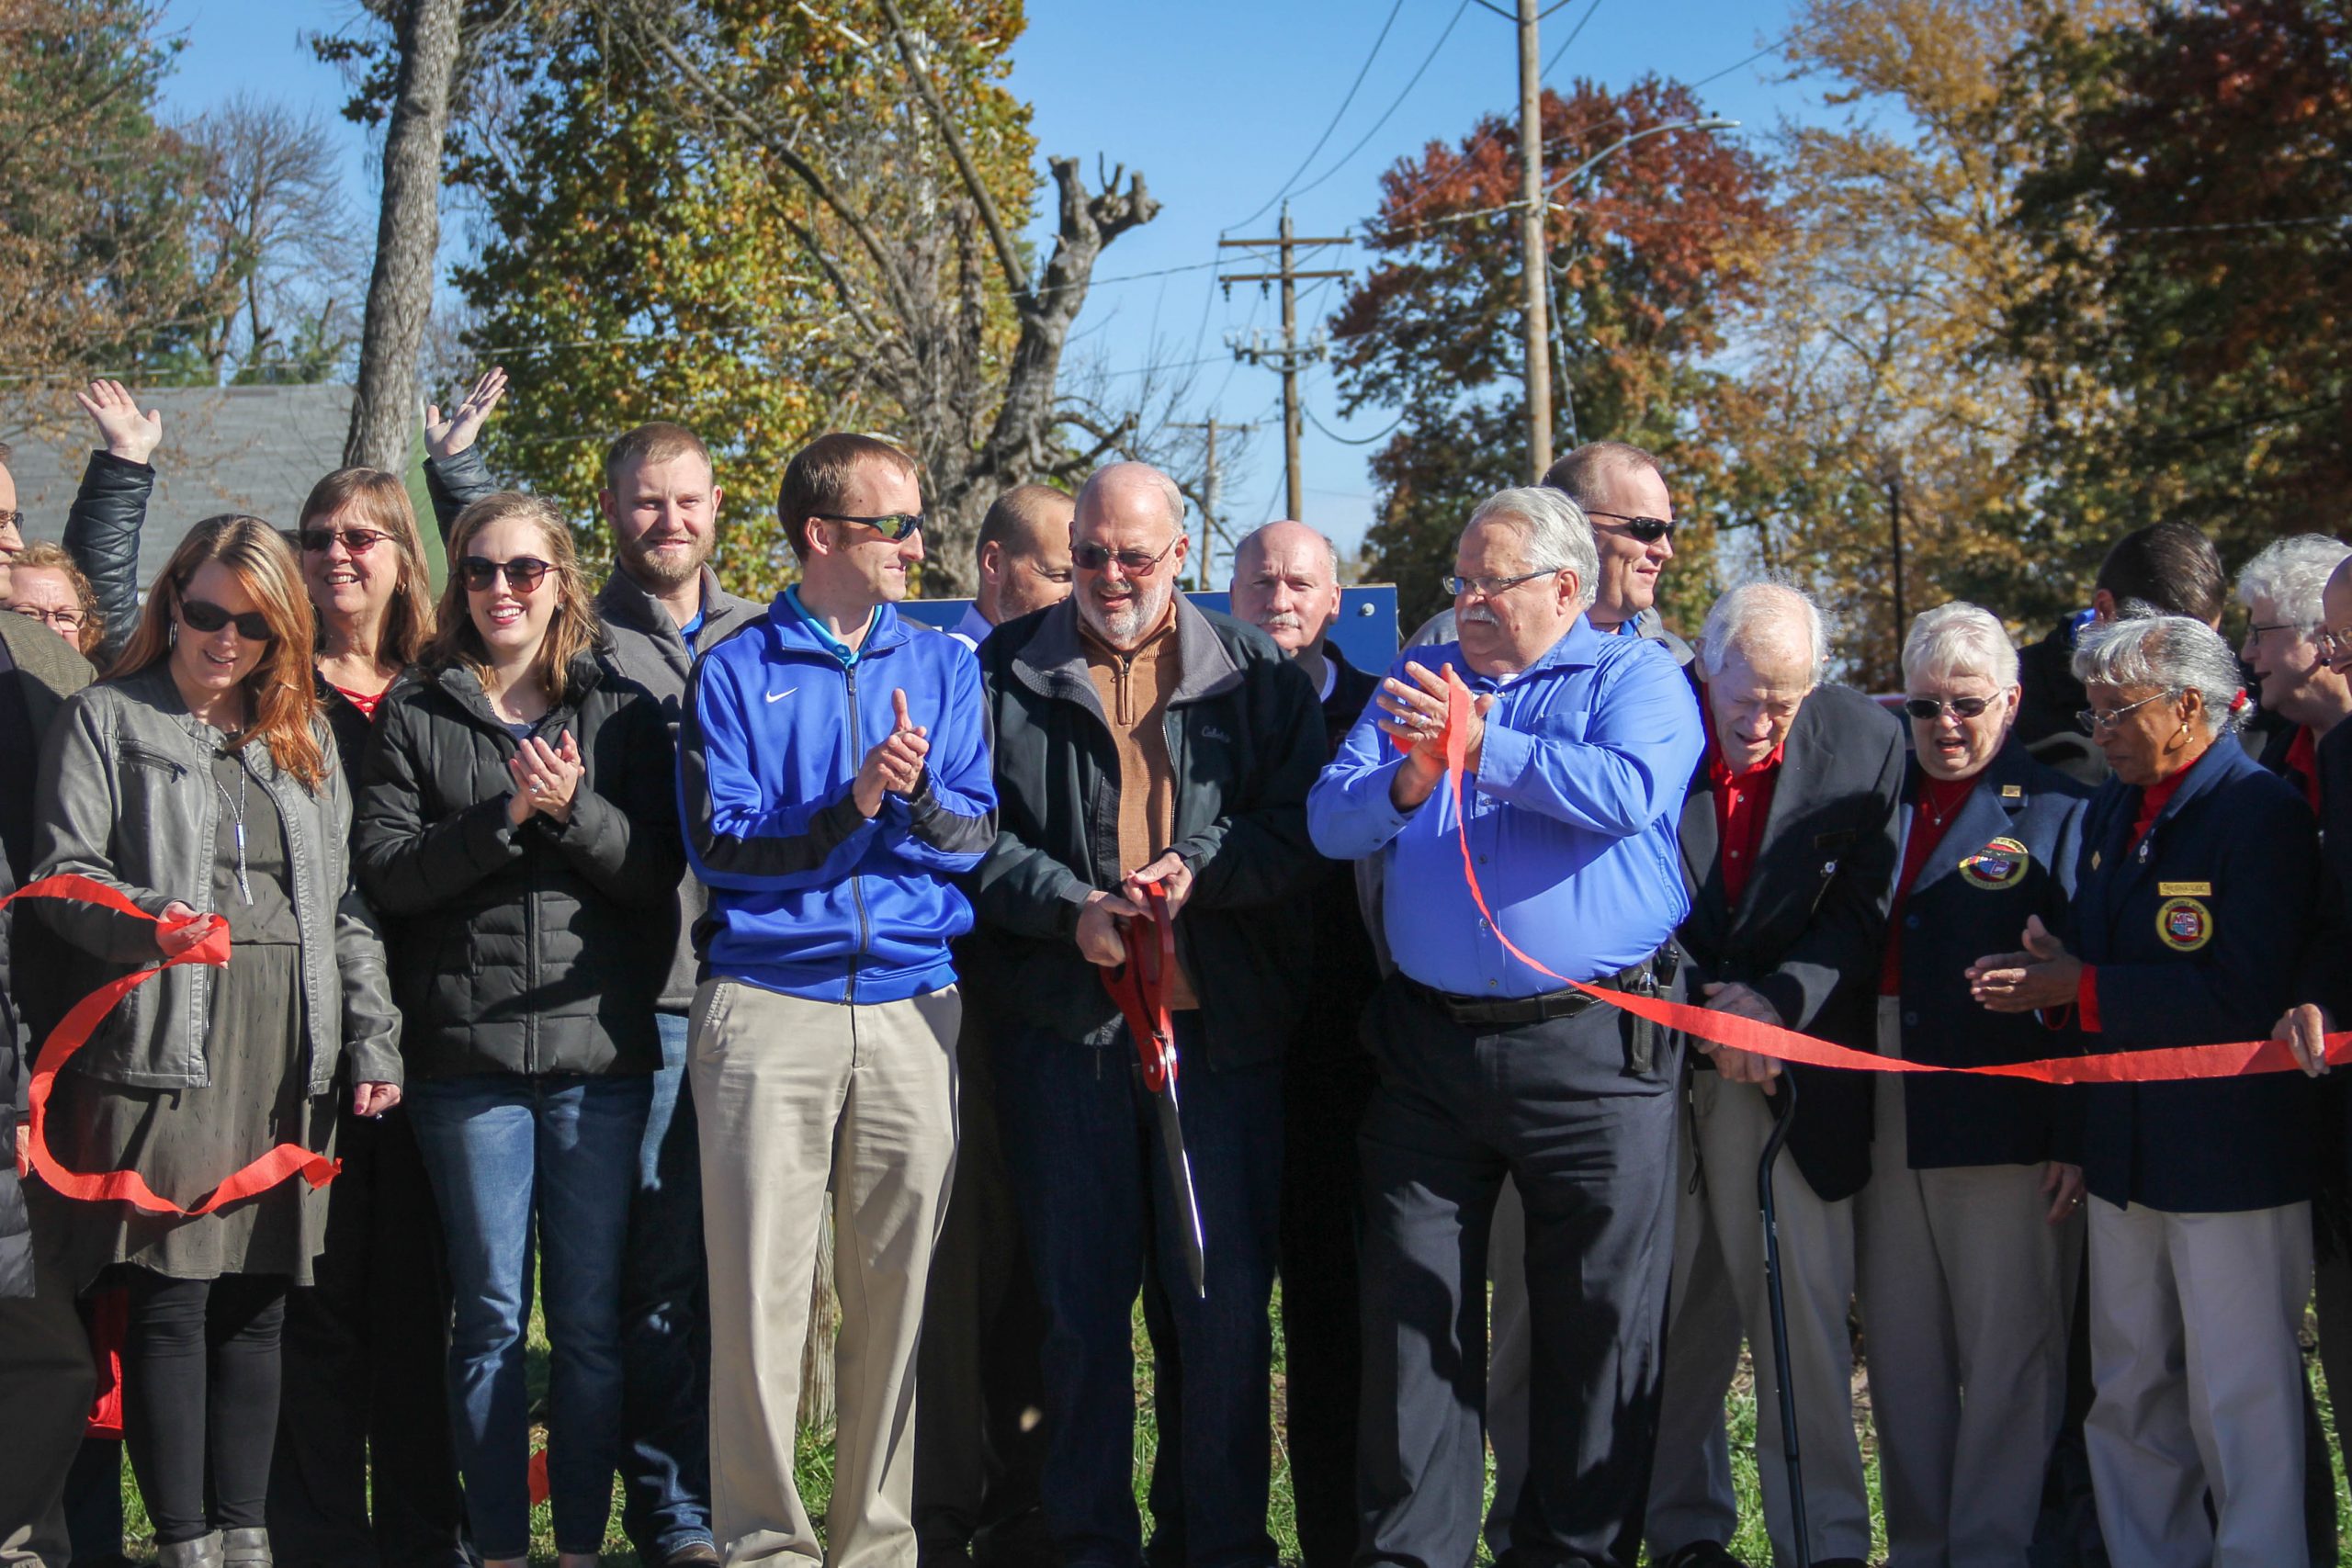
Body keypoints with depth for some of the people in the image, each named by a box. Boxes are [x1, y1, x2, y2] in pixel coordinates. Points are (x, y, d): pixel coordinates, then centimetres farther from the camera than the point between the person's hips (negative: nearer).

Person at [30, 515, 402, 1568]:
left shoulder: (304, 737, 20)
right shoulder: (106, 720, 7)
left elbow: (344, 903, 18)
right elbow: (61, 872, -2)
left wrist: (372, 1039, 10)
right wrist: (148, 920, -21)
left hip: (290, 1049, 4)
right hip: (163, 1046, -4)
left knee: (257, 1301, 5)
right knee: (171, 1296, -6)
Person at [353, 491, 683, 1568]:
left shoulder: (621, 710, 9)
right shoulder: (414, 715, 8)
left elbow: (659, 872, 3)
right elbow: (383, 870, -2)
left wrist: (574, 810, -13)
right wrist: (505, 815, -12)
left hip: (599, 1047, 1)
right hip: (469, 1054, 0)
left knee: (592, 1318, 3)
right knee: (491, 1315, 4)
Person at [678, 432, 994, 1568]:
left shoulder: (943, 667, 12)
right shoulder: (735, 671, 4)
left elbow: (975, 836, 6)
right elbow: (721, 845, -4)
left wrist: (917, 800, -15)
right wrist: (850, 806, -16)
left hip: (912, 1007, 3)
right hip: (768, 1009, -2)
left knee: (896, 1285, 5)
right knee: (760, 1287, -2)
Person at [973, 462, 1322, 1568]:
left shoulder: (1257, 672, 9)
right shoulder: (1007, 671, 9)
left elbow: (1300, 825, 3)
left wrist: (1201, 869, -13)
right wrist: (1068, 907, -10)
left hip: (1223, 1024, 0)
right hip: (1065, 1027, 0)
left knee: (1227, 1299, 1)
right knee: (1079, 1300, 6)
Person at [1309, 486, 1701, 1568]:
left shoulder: (1633, 677, 2)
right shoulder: (1421, 677, 14)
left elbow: (1629, 792, -19)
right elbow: (1331, 821, 5)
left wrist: (1483, 746, -17)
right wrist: (1406, 783, -15)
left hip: (1590, 1046, -3)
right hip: (1429, 1043, 3)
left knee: (1598, 1317, 4)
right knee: (1411, 1309, 5)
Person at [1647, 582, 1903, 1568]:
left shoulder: (1865, 742, -3)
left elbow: (1865, 911, -3)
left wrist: (1775, 1004, -16)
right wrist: (1702, 1005, -13)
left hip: (1793, 1065, 0)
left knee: (1805, 1306, -2)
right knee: (1676, 1309, 7)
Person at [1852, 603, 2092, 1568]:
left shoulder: (2056, 812, 0)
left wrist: (2076, 1135, -12)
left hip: (2005, 1124, -5)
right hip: (1884, 1122, 5)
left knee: (2008, 1359, 1)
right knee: (1900, 1355, 10)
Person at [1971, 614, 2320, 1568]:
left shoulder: (2264, 814, -13)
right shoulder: (2112, 811, 14)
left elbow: (2243, 997, -22)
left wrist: (2084, 988, -19)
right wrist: (2052, 974, -3)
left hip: (2233, 1156, -8)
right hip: (2127, 1150, 8)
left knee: (2238, 1402, -3)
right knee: (2129, 1395, 12)